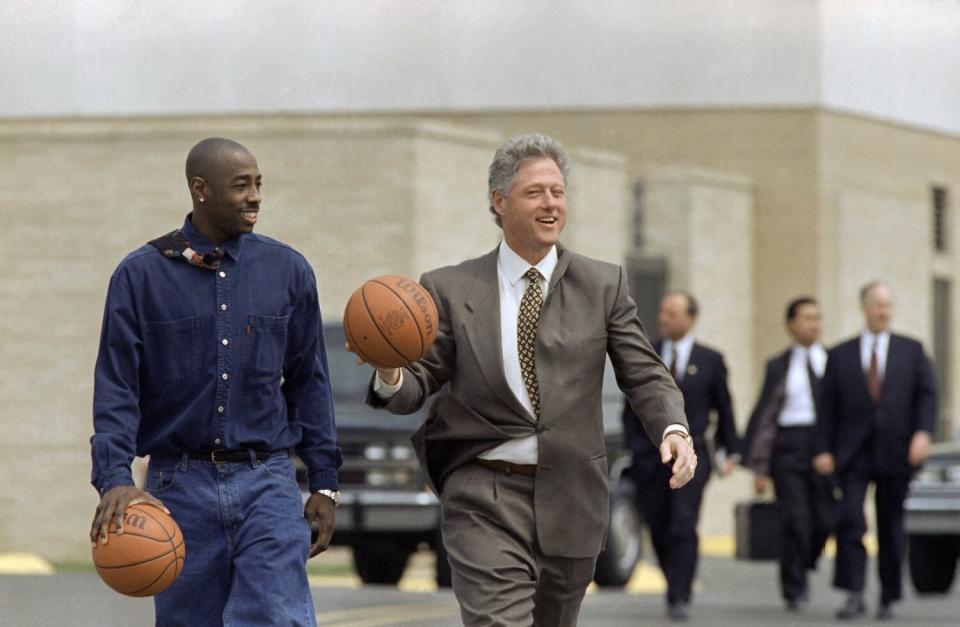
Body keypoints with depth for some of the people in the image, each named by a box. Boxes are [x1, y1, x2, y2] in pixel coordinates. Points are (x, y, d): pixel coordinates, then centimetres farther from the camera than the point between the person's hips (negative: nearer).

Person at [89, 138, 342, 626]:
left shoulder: (287, 271, 6)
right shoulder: (140, 275, 1)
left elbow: (309, 382, 11)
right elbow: (116, 388, -3)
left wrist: (324, 482, 7)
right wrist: (114, 480, -17)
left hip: (266, 481, 1)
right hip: (179, 485, 0)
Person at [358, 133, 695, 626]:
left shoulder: (603, 285, 6)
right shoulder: (451, 290, 2)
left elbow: (644, 376, 4)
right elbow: (418, 386, 2)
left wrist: (673, 428, -17)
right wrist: (390, 376, -22)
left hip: (570, 496, 3)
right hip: (485, 497, -3)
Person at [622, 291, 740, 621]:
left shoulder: (710, 360, 5)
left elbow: (724, 408, 12)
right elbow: (631, 406, 9)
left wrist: (729, 452, 12)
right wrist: (634, 444, -1)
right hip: (650, 457, 2)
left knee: (683, 528, -14)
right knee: (658, 529, 6)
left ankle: (679, 599, -15)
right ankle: (676, 587, 24)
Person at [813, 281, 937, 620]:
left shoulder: (911, 350, 10)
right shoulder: (840, 355, 9)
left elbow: (927, 394, 5)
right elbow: (828, 405, 6)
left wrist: (923, 432, -11)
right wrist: (824, 449, -3)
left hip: (895, 452, 1)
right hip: (854, 453, -1)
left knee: (891, 526, 6)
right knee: (850, 518, -15)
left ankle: (889, 598, 15)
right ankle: (854, 595, -15)